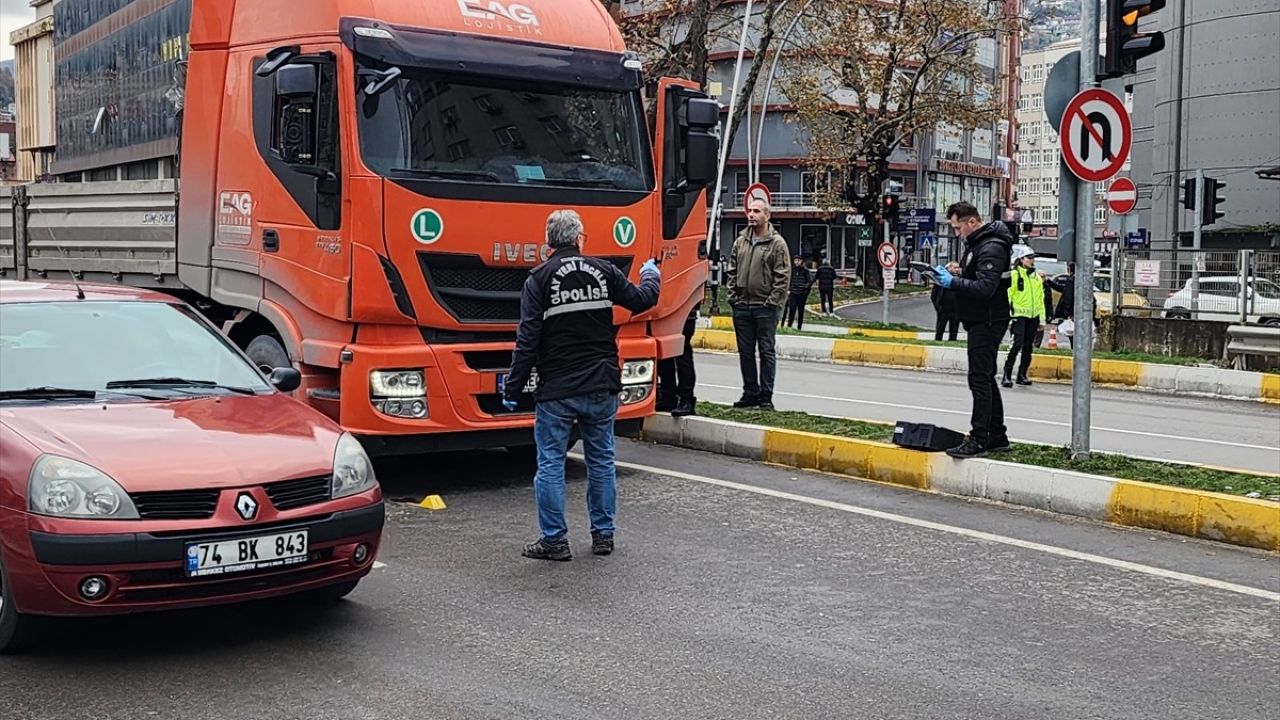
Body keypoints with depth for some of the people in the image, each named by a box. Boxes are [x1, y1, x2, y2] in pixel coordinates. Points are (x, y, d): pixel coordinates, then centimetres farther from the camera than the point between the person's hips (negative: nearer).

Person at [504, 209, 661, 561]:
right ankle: (603, 535, 20)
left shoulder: (539, 279, -6)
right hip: (602, 387, 3)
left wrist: (513, 388, -5)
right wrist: (651, 278, 38)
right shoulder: (603, 271, 2)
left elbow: (528, 339, -10)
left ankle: (554, 539, 6)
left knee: (551, 464, 4)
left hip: (556, 390, -3)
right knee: (602, 461, 14)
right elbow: (641, 300, 15)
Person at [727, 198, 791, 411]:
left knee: (767, 351, 0)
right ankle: (750, 393, 20)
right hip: (741, 306, 5)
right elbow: (731, 271, 14)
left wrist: (773, 302, -13)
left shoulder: (777, 243, -4)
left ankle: (766, 397, 4)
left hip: (765, 308, -5)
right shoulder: (740, 241, 11)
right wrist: (733, 296, 5)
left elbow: (783, 277, -8)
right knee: (745, 352, 10)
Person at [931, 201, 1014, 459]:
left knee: (980, 379, -10)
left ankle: (978, 440, -9)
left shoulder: (991, 248, -17)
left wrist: (952, 281, -21)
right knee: (986, 379, 15)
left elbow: (985, 288, -25)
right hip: (980, 321, 11)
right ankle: (997, 436, 23)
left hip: (987, 322, -11)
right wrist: (951, 277, 4)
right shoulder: (976, 244, 16)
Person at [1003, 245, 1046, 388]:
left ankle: (1022, 375, 18)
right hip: (1019, 315, -6)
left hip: (1033, 317, 6)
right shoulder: (1014, 275, -4)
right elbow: (1007, 297, -9)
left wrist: (1042, 319, 15)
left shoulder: (1037, 277, 15)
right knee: (1016, 345, -15)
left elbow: (1041, 299, 19)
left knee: (1028, 347, 8)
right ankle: (1007, 375, -12)